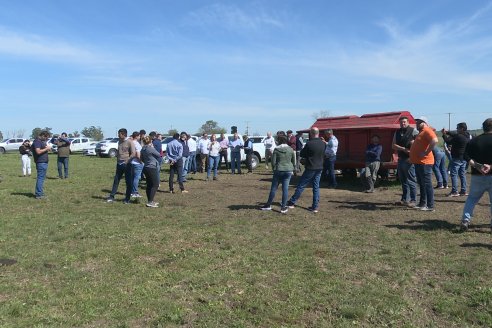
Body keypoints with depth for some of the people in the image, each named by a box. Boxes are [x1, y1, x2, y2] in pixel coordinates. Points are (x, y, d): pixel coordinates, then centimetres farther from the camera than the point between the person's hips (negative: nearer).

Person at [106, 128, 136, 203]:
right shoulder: (119, 142, 13)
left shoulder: (130, 142, -9)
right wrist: (117, 158, 9)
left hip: (126, 164, -6)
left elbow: (133, 154, -14)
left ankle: (127, 199, 9)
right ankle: (112, 197, 13)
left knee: (128, 182, 1)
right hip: (119, 164, 6)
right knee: (116, 180, 8)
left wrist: (126, 161, -18)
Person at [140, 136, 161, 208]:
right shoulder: (151, 149, -18)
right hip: (152, 168, -9)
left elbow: (141, 158, 19)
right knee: (155, 185, -2)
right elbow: (159, 155, -5)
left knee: (149, 185, 14)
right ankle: (150, 202, -7)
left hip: (146, 168, 9)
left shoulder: (143, 149, 7)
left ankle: (150, 201, 20)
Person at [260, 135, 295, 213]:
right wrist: (292, 170, 20)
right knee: (285, 189, 4)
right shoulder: (290, 150, 2)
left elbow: (273, 161, -6)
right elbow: (294, 161, 8)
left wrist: (274, 169, 9)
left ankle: (268, 205, 18)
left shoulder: (276, 149, -5)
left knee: (273, 188, 8)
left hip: (278, 171, -2)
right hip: (288, 171, 2)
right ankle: (283, 207, 6)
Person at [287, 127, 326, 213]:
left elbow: (302, 154, -6)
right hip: (319, 168, 5)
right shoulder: (323, 143, 0)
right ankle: (315, 207, 11)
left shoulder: (309, 144, -17)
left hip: (310, 168, -5)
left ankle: (291, 202, 11)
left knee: (301, 186, 3)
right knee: (316, 187, 10)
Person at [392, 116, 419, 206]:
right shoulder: (397, 132, 13)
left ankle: (413, 200, 0)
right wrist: (403, 149, -8)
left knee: (411, 181, -6)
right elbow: (393, 145, 5)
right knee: (403, 181, 13)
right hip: (400, 159, 7)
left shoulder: (413, 131, -4)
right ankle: (405, 199, 22)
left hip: (409, 159, -6)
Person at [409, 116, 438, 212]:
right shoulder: (421, 132, 20)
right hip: (418, 162, 11)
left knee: (427, 184, -7)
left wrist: (426, 153, -24)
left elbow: (434, 141, -29)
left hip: (424, 163, -11)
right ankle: (422, 204, 24)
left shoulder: (427, 131, -11)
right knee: (421, 184, 16)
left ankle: (430, 206, -4)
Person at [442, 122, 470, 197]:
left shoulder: (459, 137, -20)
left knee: (454, 174, -5)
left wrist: (444, 134, -2)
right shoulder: (467, 136, 8)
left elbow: (449, 142, -14)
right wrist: (447, 132, 18)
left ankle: (454, 191, -6)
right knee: (462, 174, 14)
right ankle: (464, 191, 17)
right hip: (464, 158, 9)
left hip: (457, 158, -9)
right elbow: (455, 135, 20)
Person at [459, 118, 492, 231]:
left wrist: (476, 165, -11)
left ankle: (465, 220, 2)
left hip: (477, 175, 3)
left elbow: (467, 156, -4)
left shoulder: (473, 141, 5)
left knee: (471, 198, 14)